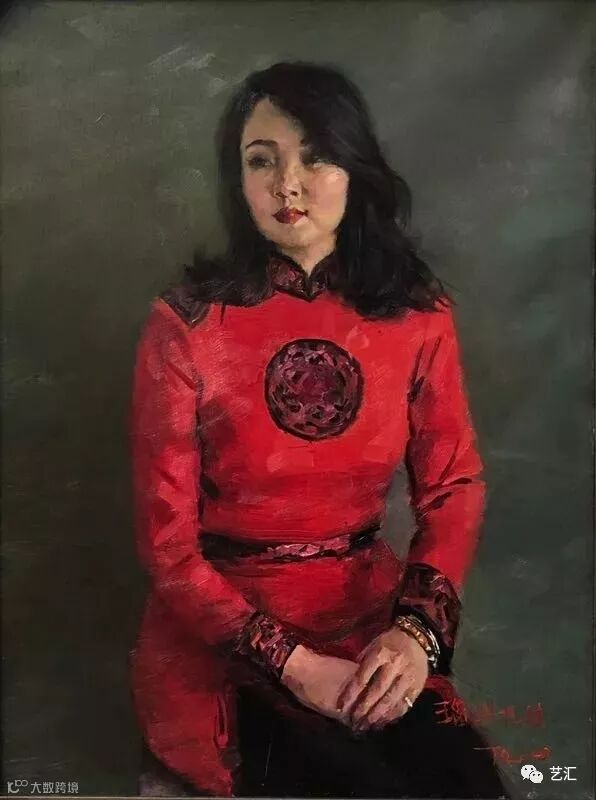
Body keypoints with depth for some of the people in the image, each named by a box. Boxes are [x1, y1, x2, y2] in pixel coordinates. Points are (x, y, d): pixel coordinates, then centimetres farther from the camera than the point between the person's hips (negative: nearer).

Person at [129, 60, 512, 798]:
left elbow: (454, 488, 2)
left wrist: (416, 630, -13)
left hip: (369, 622, 3)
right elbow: (167, 544, -9)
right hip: (220, 641, -3)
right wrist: (293, 666, -16)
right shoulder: (186, 323, -12)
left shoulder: (419, 310, -3)